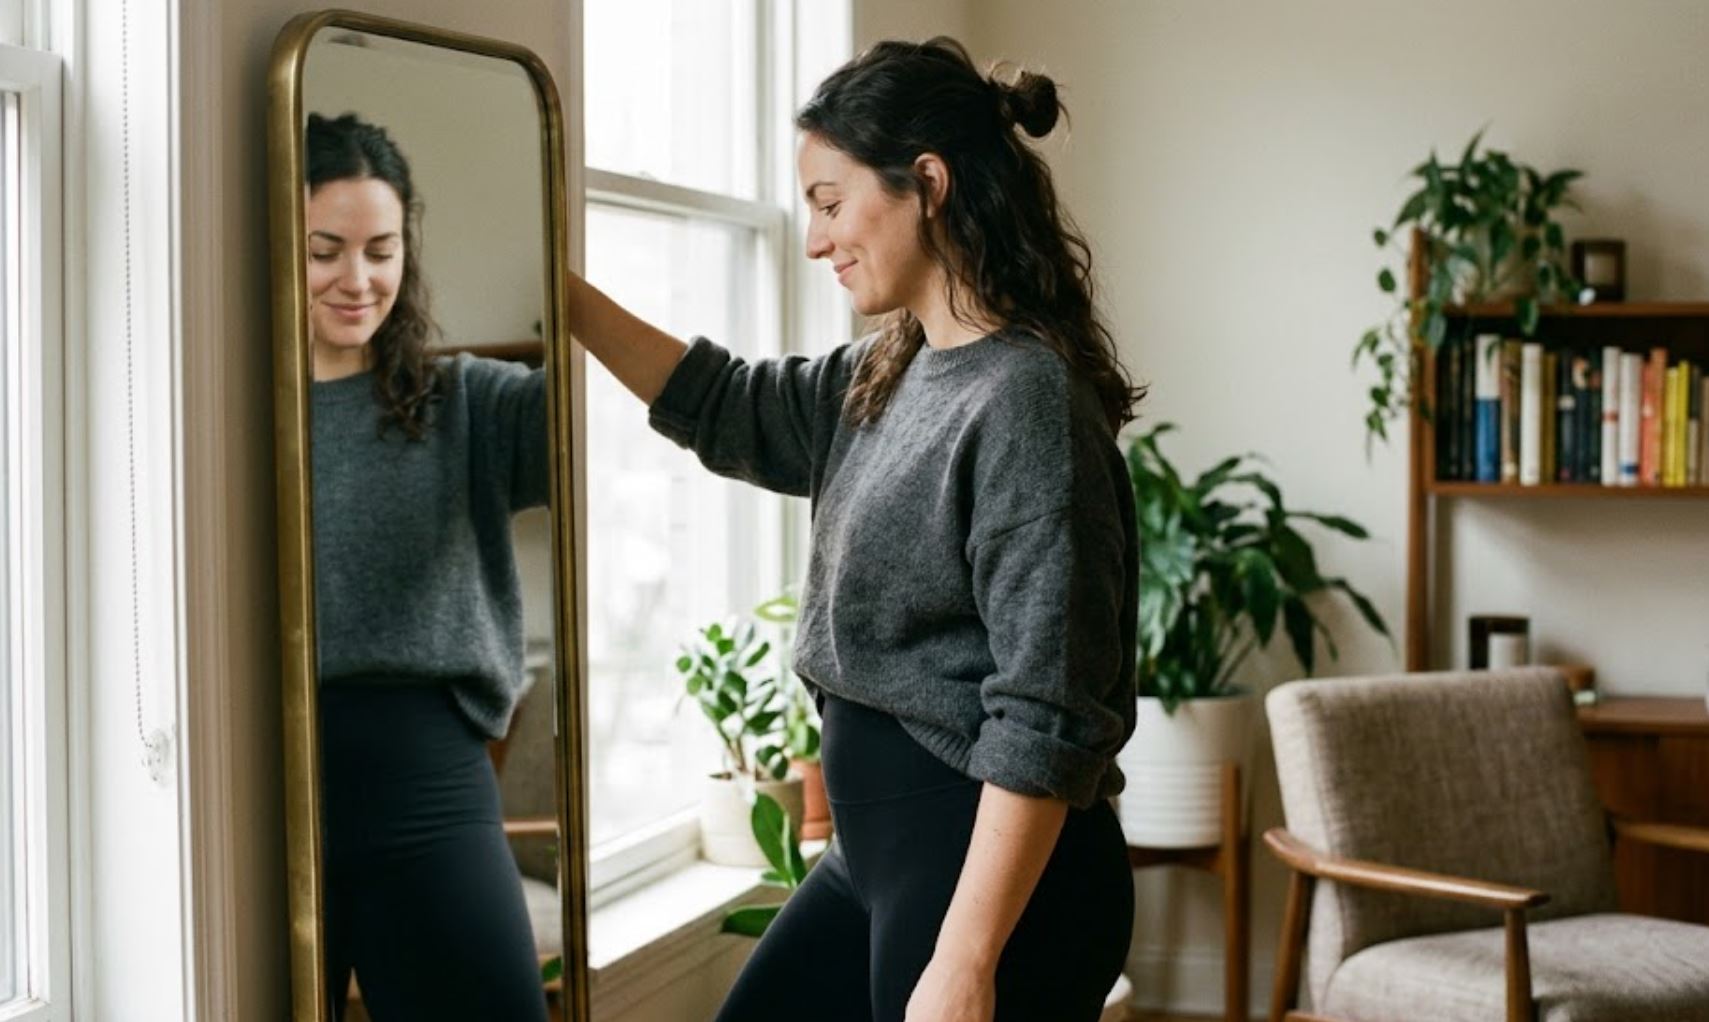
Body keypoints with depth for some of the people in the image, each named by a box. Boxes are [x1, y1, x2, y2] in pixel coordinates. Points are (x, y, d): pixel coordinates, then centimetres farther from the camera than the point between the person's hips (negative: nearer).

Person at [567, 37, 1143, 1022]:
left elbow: (1043, 720, -23)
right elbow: (724, 405, 25)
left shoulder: (1028, 398, -20)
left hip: (995, 870, -9)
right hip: (878, 849, 9)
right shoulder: (888, 380, 8)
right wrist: (558, 288, 19)